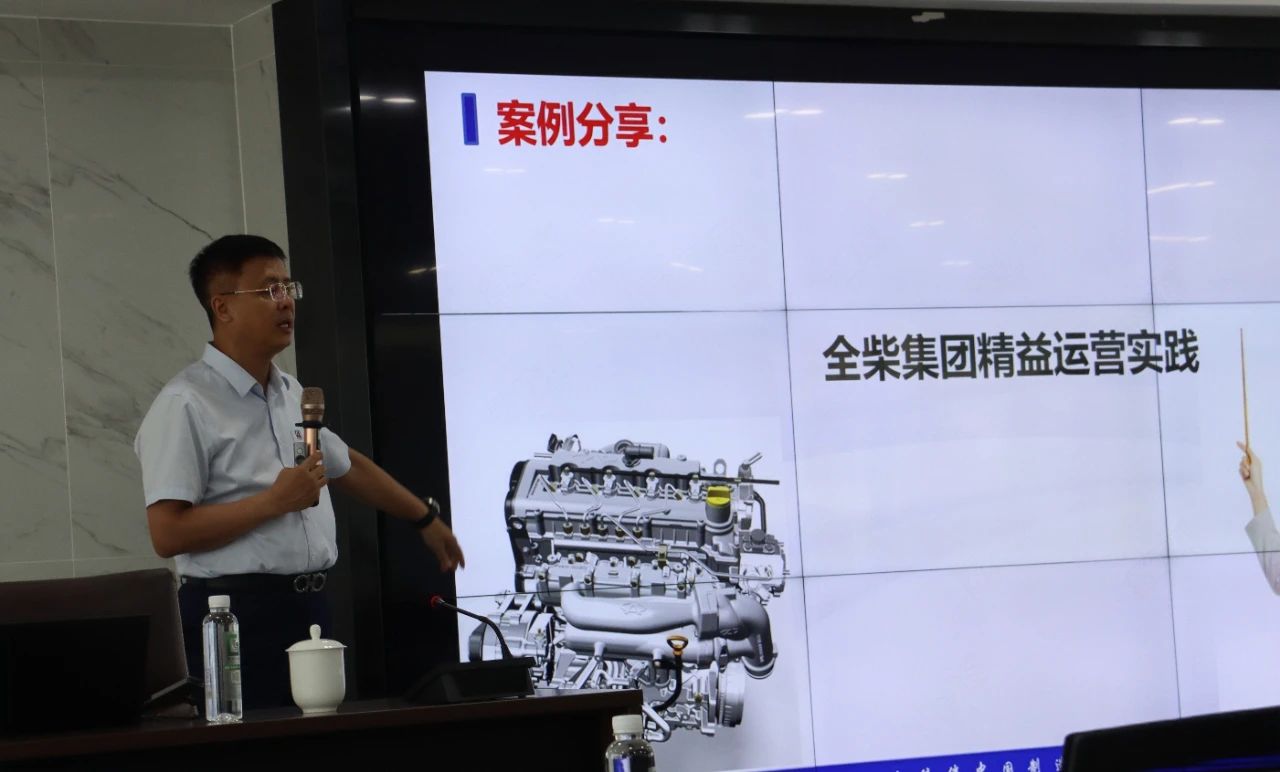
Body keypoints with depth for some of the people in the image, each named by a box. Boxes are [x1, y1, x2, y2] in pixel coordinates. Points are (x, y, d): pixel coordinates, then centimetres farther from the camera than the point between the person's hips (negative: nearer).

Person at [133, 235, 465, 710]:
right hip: (239, 613, -8)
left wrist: (426, 519, 40)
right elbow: (167, 534, -19)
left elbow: (346, 465, 32)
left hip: (309, 604, 8)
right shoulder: (186, 406, -12)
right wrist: (275, 501, -17)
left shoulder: (291, 394, 16)